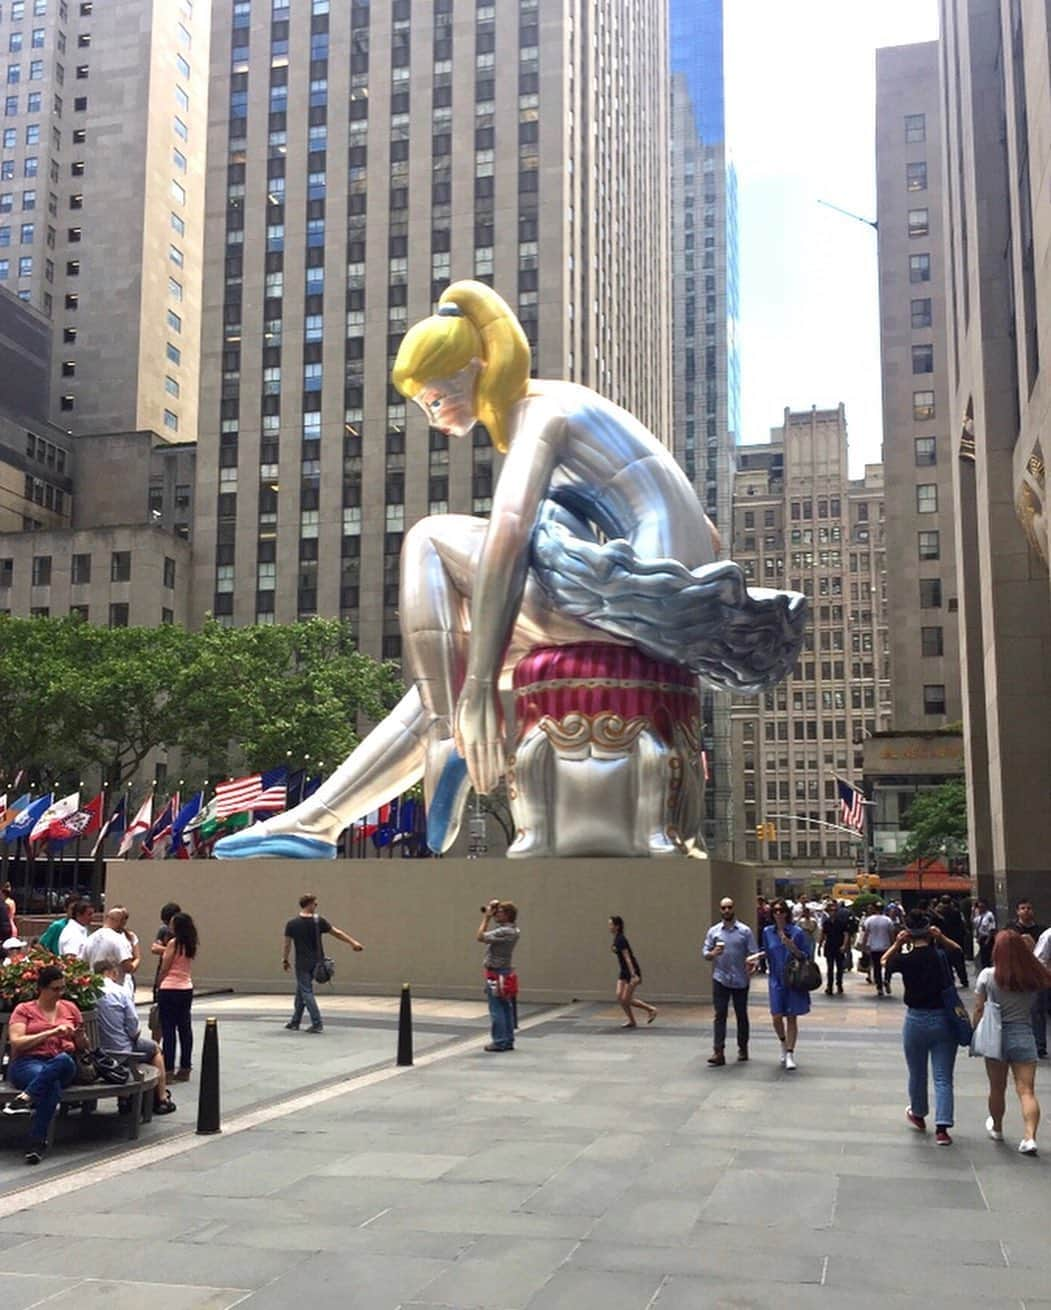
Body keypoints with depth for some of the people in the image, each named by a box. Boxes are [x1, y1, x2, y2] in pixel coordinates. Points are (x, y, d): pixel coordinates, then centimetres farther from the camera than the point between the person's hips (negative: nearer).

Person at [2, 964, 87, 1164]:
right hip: (28, 1063, -2)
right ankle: (38, 1143, -40)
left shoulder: (70, 1008, 20)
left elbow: (82, 1047, 24)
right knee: (53, 1084, -39)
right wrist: (51, 1032, -13)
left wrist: (80, 1037, -2)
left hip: (64, 1064, 2)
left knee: (64, 1060, -39)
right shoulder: (24, 1010, 11)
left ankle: (26, 1098, -43)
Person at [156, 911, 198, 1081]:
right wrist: (164, 949, 21)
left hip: (170, 990, -7)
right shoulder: (190, 945, 6)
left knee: (168, 1030, -3)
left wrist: (158, 985, 6)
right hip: (187, 989, 7)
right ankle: (185, 1068, 16)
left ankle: (168, 1070, -2)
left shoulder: (173, 943, -12)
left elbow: (164, 969, -7)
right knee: (185, 1028, 10)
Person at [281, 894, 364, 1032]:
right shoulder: (318, 921, -5)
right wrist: (353, 943, 12)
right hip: (316, 962, 3)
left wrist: (284, 960, 9)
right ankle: (295, 1022, 25)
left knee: (306, 992, 2)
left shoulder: (292, 924, -9)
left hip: (302, 963, -3)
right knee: (301, 991, 17)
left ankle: (317, 1024, -5)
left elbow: (287, 944, -5)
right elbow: (337, 933, 3)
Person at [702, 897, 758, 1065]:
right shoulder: (713, 931, 5)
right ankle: (718, 1052, -10)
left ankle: (743, 1049, 25)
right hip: (720, 979, 0)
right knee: (720, 1015, -6)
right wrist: (714, 953, -17)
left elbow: (753, 953, -3)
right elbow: (705, 953, 6)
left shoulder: (745, 931, 0)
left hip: (740, 980, 0)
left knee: (741, 1015, 10)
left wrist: (753, 966, -23)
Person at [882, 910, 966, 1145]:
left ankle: (918, 1116, 39)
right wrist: (941, 938, -1)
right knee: (943, 1078, 4)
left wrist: (896, 945, -7)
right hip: (944, 1020, 1)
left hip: (916, 1020, -1)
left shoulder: (906, 960, -12)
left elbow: (884, 962, 8)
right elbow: (956, 948, 16)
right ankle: (942, 1128, -4)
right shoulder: (942, 955, -7)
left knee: (917, 1074, 19)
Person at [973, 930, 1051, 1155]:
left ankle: (996, 1128, 35)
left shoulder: (987, 976, -8)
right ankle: (1030, 1137, -12)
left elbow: (978, 1010, -5)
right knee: (1027, 1090, -1)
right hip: (1024, 1036, 0)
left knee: (997, 1088, 15)